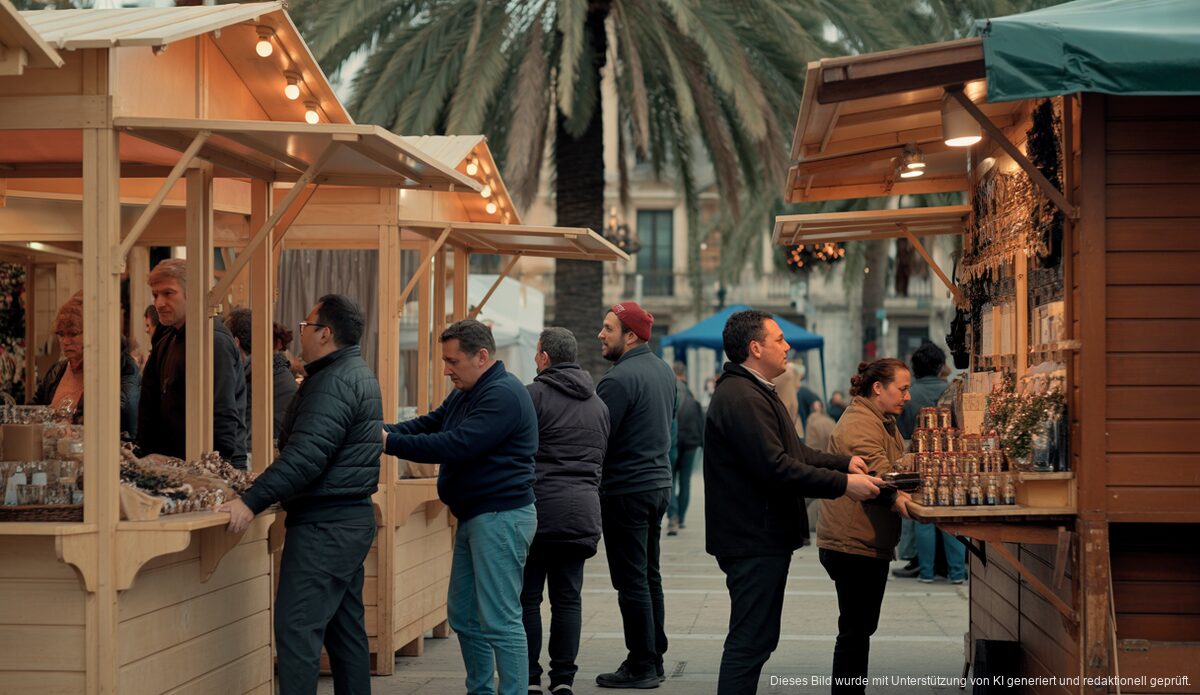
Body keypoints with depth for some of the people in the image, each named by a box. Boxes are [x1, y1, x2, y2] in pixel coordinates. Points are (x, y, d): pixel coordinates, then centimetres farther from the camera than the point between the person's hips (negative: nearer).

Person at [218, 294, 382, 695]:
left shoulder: (334, 382, -15)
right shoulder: (359, 375, 18)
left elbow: (305, 455, -25)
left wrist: (252, 502, -28)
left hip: (324, 524, -11)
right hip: (353, 516, 11)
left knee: (297, 628, -12)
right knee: (346, 627, 14)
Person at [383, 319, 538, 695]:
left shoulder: (503, 395, -17)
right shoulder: (464, 396, 17)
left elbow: (457, 445, -24)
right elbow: (428, 424, 13)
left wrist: (391, 443, -22)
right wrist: (384, 431, -6)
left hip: (501, 518, -11)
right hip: (474, 517, 11)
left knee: (500, 621, -9)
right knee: (463, 615, 15)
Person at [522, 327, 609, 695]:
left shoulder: (535, 394, -7)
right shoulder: (598, 403, 15)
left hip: (539, 509, -6)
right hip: (583, 513, 6)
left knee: (527, 596, 2)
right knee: (568, 597, 8)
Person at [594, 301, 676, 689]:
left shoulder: (619, 379, -19)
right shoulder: (663, 371, 10)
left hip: (626, 490, -9)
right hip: (659, 481, 9)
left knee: (631, 582, -3)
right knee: (649, 576, 15)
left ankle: (641, 667, 0)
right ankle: (654, 660, 21)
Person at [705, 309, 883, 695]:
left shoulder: (754, 392, 18)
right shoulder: (741, 399, -20)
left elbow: (791, 451, 24)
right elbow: (777, 468, -26)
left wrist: (844, 461, 12)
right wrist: (843, 484, -22)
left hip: (762, 536, 12)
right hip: (754, 539, -12)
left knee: (755, 639, 17)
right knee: (750, 642, -9)